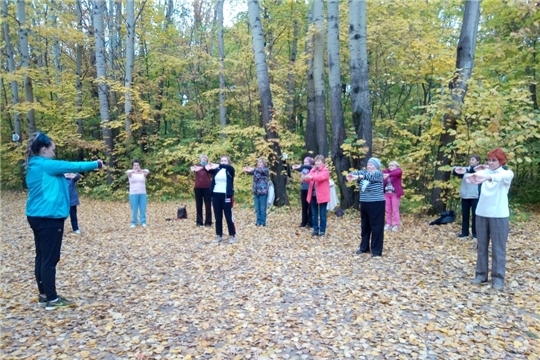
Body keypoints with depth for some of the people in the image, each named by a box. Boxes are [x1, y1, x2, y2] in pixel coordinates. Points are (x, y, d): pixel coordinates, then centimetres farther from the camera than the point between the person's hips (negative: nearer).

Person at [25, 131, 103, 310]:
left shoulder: (35, 166, 14)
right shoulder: (46, 165, -15)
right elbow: (74, 166, -10)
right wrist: (96, 164, 0)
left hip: (38, 216, 10)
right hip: (48, 217, -10)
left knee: (42, 257, 14)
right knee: (50, 259, -3)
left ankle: (44, 295, 23)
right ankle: (52, 299, 5)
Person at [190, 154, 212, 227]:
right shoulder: (197, 166, 10)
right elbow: (192, 168, -12)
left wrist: (202, 167, -38)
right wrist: (193, 168, -37)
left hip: (207, 187, -2)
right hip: (198, 187, 2)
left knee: (208, 205, 1)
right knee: (198, 205, 8)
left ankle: (208, 222, 9)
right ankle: (199, 221, 17)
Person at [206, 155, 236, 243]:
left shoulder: (230, 170, -1)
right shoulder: (217, 170, 11)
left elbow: (229, 167, -23)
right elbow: (210, 170, -4)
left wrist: (218, 165, -39)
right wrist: (207, 167, -28)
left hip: (226, 196, -4)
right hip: (216, 195, 4)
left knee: (228, 217, 0)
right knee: (218, 217, 9)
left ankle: (232, 236, 8)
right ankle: (219, 236, 18)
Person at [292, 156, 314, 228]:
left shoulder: (312, 169, -7)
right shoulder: (303, 169, 9)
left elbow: (309, 166, -27)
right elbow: (298, 168, 2)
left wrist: (300, 166, -39)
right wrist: (294, 167, -22)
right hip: (303, 189, 6)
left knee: (310, 207, 1)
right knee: (304, 206, 11)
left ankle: (310, 223, 8)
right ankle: (304, 222, 20)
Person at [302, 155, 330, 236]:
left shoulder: (325, 170, -6)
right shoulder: (313, 170, 13)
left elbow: (321, 177, -25)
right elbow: (309, 177, -1)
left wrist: (312, 177, -41)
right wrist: (304, 178, -25)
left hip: (322, 195, -6)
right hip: (313, 195, 6)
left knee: (322, 214, 2)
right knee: (314, 214, 10)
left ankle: (322, 230, 10)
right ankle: (315, 230, 18)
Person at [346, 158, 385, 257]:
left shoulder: (378, 173, -8)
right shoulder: (364, 172, 10)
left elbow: (370, 176, -29)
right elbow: (357, 172, -10)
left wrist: (358, 177, -46)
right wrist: (350, 175, -34)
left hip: (376, 204, -7)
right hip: (364, 203, 7)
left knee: (376, 227, -1)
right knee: (365, 226, 15)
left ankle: (376, 250, 6)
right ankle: (364, 247, 27)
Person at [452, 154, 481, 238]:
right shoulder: (464, 170, 13)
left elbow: (474, 169, -23)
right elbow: (454, 169, -3)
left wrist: (466, 170, -42)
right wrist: (456, 170, -27)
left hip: (475, 196, -4)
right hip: (464, 196, 4)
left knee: (475, 215, 2)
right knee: (465, 214, 9)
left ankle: (475, 233, 11)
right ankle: (464, 232, 17)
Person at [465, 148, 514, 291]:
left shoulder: (507, 173, -4)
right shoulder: (485, 172, 6)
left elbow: (500, 177, -28)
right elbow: (476, 175, -15)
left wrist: (487, 178, -51)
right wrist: (470, 176, -41)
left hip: (499, 215, -3)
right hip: (481, 214, 3)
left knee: (498, 248, 3)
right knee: (482, 247, 11)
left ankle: (498, 278, 11)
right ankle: (481, 274, 21)